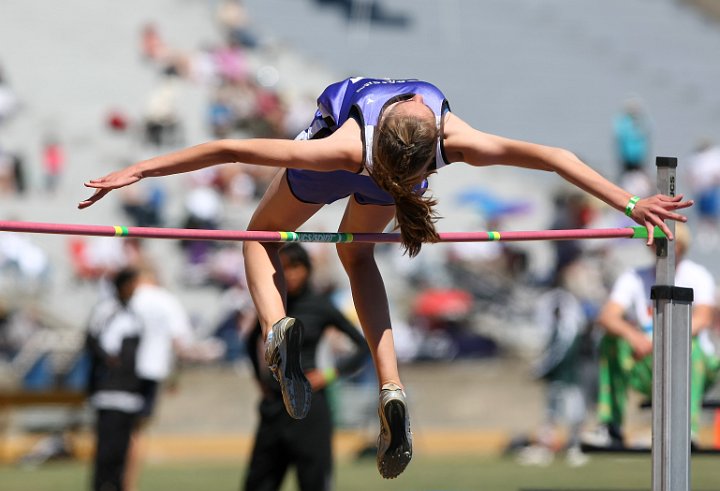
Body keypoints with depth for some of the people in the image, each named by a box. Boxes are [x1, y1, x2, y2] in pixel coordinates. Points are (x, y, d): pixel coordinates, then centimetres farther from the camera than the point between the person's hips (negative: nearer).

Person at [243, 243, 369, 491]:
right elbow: (252, 341, 28)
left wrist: (330, 374, -8)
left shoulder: (321, 307, -5)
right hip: (273, 404, 5)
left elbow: (364, 345, -2)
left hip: (308, 407, -5)